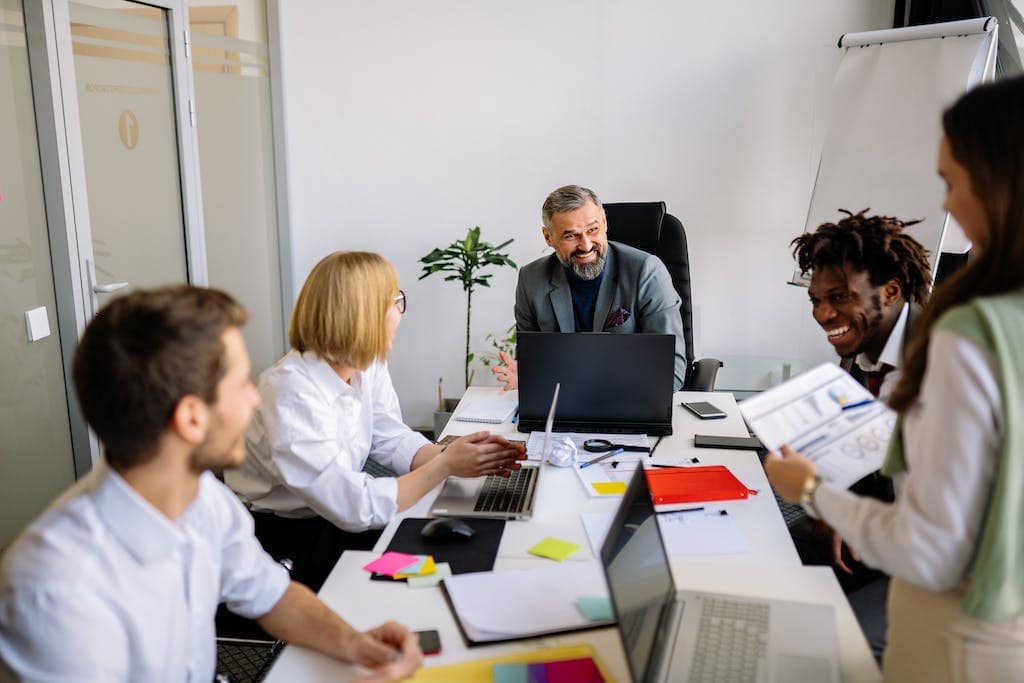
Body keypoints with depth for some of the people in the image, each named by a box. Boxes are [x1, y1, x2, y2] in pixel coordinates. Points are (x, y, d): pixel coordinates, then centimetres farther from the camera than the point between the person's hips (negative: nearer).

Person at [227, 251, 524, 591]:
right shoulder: (293, 394, -30)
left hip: (339, 513, 7)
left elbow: (394, 440, 2)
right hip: (282, 540, -7)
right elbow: (356, 509, -31)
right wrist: (445, 466, -26)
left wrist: (453, 455, -16)